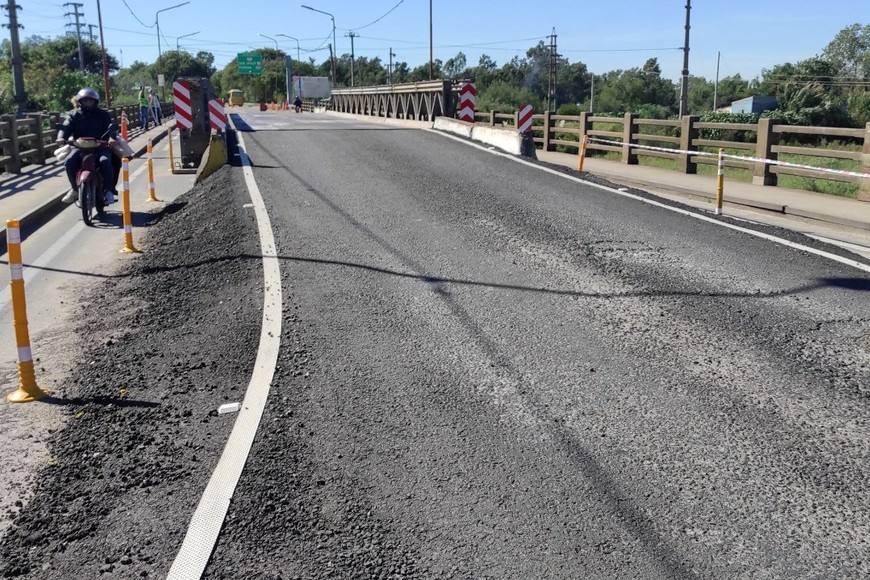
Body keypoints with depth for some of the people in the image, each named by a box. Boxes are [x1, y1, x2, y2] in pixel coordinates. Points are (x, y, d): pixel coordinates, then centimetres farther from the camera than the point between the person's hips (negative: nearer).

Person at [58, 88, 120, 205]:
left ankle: (109, 190, -15)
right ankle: (74, 189, 0)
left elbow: (111, 127, -6)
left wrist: (112, 137, -29)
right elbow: (66, 126, -1)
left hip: (100, 145, -2)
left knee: (105, 161, -32)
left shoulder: (103, 114, 7)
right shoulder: (74, 115, 11)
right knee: (70, 162, -23)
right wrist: (61, 137, -23)